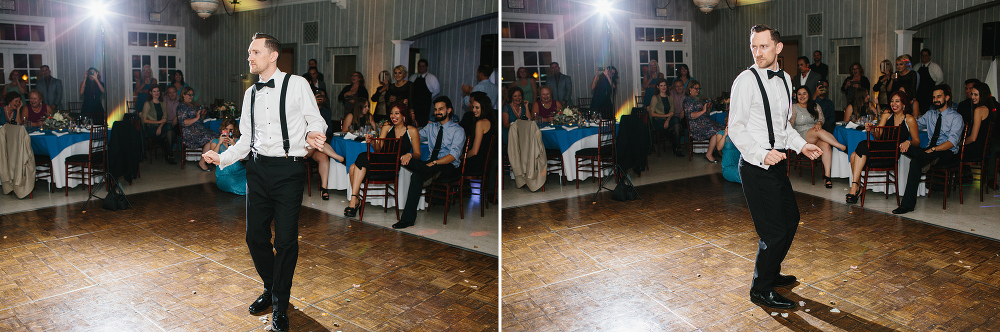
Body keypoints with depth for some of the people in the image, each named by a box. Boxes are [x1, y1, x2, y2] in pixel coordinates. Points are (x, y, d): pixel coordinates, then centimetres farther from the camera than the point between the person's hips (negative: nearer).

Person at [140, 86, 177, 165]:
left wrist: (160, 127, -12)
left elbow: (164, 118, 9)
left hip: (161, 126, 4)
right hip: (151, 129, -4)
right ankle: (170, 156, -27)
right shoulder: (147, 104, 2)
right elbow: (145, 120, -4)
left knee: (169, 126, -32)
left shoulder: (162, 104, 17)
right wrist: (159, 122, -12)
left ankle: (169, 157, -30)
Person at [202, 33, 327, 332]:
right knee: (255, 235, 8)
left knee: (285, 240, -3)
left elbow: (317, 121, -3)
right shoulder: (250, 94, 14)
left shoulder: (297, 84, -3)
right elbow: (246, 140, 16)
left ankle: (280, 306, 14)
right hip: (258, 169, 6)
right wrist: (222, 158, 3)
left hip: (289, 169, -5)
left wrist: (313, 135, -25)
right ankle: (271, 289, 34)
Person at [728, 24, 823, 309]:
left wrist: (801, 145, 8)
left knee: (790, 218, 21)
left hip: (778, 163, 9)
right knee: (774, 232, -4)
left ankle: (771, 274, 40)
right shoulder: (746, 81, -14)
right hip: (757, 168, -9)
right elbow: (736, 129, -16)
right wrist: (762, 155, -26)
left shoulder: (785, 79, 10)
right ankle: (760, 290, 14)